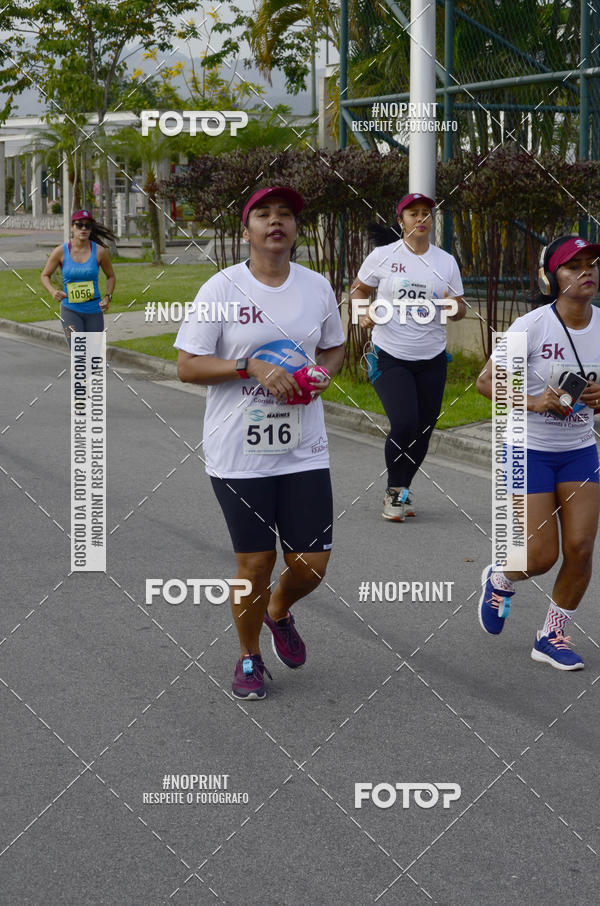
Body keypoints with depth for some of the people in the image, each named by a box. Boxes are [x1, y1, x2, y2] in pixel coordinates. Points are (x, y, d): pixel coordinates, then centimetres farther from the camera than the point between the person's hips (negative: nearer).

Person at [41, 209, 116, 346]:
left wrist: (107, 297, -5)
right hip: (70, 310, -2)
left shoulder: (100, 251, -3)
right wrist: (53, 291, -13)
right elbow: (45, 275, 8)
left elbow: (111, 276, 12)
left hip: (94, 311, 2)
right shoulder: (60, 252, -5)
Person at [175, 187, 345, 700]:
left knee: (312, 562, 2)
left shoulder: (318, 288, 6)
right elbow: (188, 367, -8)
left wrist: (323, 372, -2)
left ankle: (279, 613, 37)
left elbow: (334, 348, 21)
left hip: (303, 450, 3)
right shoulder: (221, 290, -7)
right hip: (239, 454, -3)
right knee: (256, 564, 2)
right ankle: (250, 659, 27)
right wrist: (253, 367, -19)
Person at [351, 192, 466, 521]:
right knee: (404, 424, -17)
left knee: (423, 430, 6)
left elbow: (460, 310, 11)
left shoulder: (446, 262, 5)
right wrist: (364, 312, -10)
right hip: (390, 357, -3)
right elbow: (359, 289, 10)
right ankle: (395, 492, 5)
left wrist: (453, 307, -12)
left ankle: (403, 488, 30)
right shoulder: (382, 256, -2)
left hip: (432, 359, 3)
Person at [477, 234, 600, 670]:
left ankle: (552, 638, 18)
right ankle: (499, 580, 30)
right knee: (541, 557, -6)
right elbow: (485, 381, -13)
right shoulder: (532, 327, -17)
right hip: (529, 452, -4)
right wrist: (533, 402, -26)